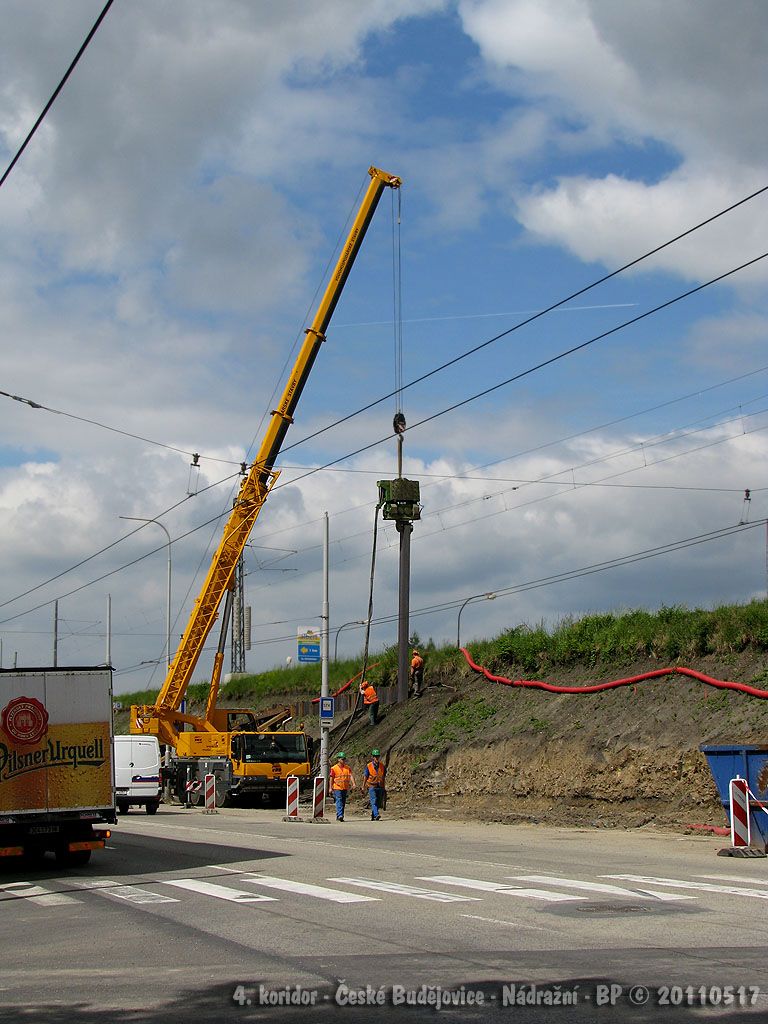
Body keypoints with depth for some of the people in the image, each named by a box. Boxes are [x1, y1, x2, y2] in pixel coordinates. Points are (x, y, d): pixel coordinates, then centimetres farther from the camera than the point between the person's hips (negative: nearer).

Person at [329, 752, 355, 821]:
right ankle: (340, 815, -23)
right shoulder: (334, 768, -2)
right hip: (337, 788, -4)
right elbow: (331, 778, 2)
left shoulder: (348, 768, 7)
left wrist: (353, 783, -20)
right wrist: (331, 788, -1)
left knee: (343, 803, 8)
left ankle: (338, 817, 18)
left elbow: (351, 776, -4)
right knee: (339, 802, -15)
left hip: (345, 788, 4)